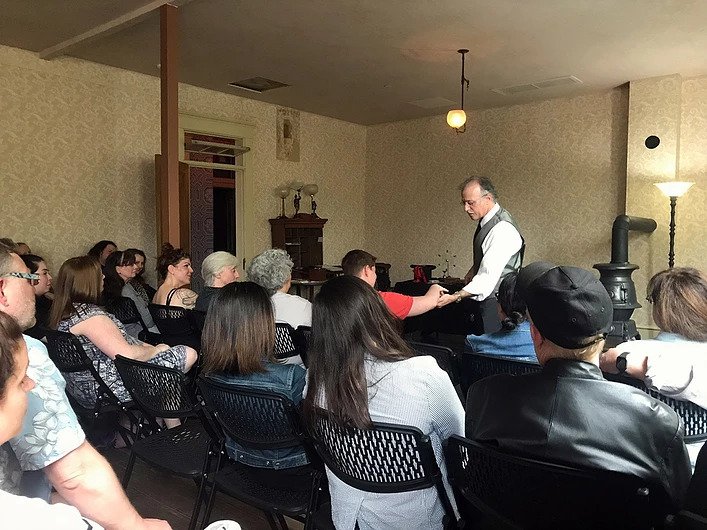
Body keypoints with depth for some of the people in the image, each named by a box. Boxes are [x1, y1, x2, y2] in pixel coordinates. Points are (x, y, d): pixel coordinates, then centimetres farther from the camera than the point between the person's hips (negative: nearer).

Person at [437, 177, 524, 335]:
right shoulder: (487, 219, 5)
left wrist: (454, 297, -36)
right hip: (484, 298, 9)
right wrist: (473, 270, 6)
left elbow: (488, 278, -30)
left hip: (497, 302, -9)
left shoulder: (502, 230, -25)